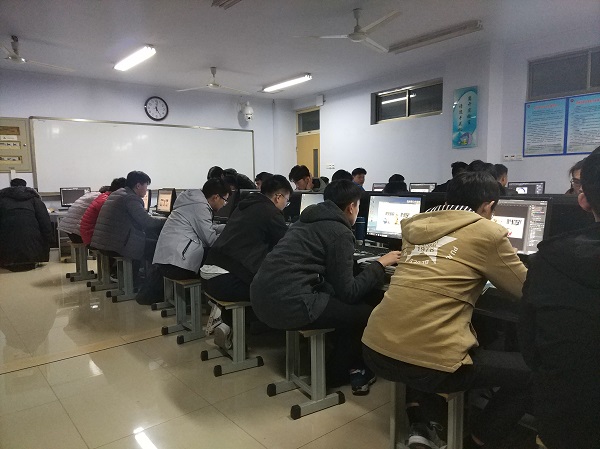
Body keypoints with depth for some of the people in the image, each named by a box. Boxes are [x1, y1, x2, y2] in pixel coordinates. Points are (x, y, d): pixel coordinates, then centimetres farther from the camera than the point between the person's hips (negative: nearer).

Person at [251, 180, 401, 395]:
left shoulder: (309, 220, 19)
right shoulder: (340, 233, -6)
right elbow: (348, 292, -6)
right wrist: (380, 263, 5)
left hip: (262, 295, 9)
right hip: (289, 303, -9)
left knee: (344, 300, 24)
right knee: (365, 311, 6)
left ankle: (347, 364, 32)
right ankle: (338, 373, 25)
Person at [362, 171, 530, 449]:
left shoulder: (416, 225, 15)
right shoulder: (487, 233, 0)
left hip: (375, 350, 6)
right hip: (430, 363, -6)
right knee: (528, 373, 15)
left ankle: (417, 425, 27)